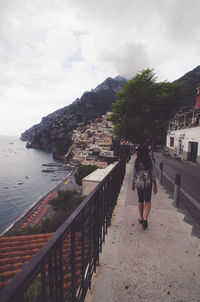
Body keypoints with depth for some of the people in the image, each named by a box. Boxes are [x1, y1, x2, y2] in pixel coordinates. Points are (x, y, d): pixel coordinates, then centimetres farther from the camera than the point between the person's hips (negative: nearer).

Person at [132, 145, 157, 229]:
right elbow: (153, 175, -5)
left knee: (140, 201, 17)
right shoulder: (150, 162, -10)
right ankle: (145, 219, 3)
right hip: (148, 184, -1)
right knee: (147, 201, 15)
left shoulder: (136, 162, -8)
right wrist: (155, 186, 5)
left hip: (139, 184, 1)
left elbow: (134, 175, -1)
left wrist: (133, 184, 12)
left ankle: (141, 218, 30)